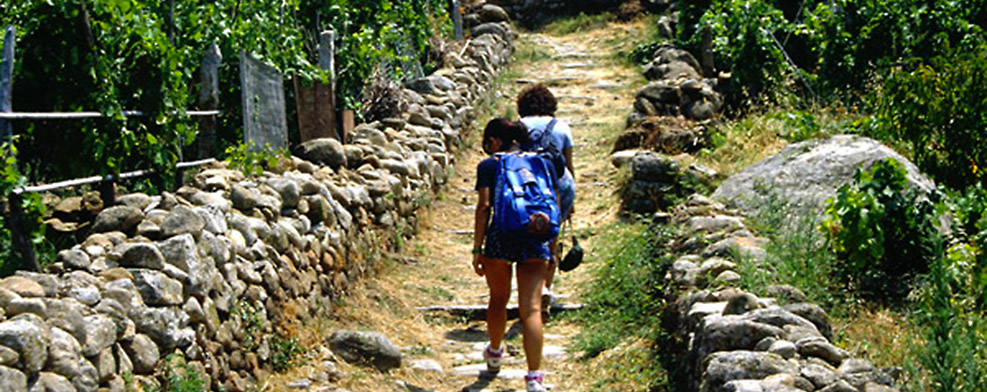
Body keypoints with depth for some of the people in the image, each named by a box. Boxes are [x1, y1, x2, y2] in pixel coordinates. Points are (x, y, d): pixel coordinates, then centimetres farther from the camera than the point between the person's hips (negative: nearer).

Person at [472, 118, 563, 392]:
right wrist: (552, 248, 19)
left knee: (498, 299, 20)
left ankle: (495, 354, 43)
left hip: (500, 237, -1)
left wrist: (477, 249, -4)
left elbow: (484, 207, -4)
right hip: (535, 238, 2)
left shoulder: (489, 166, 5)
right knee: (531, 308, -5)